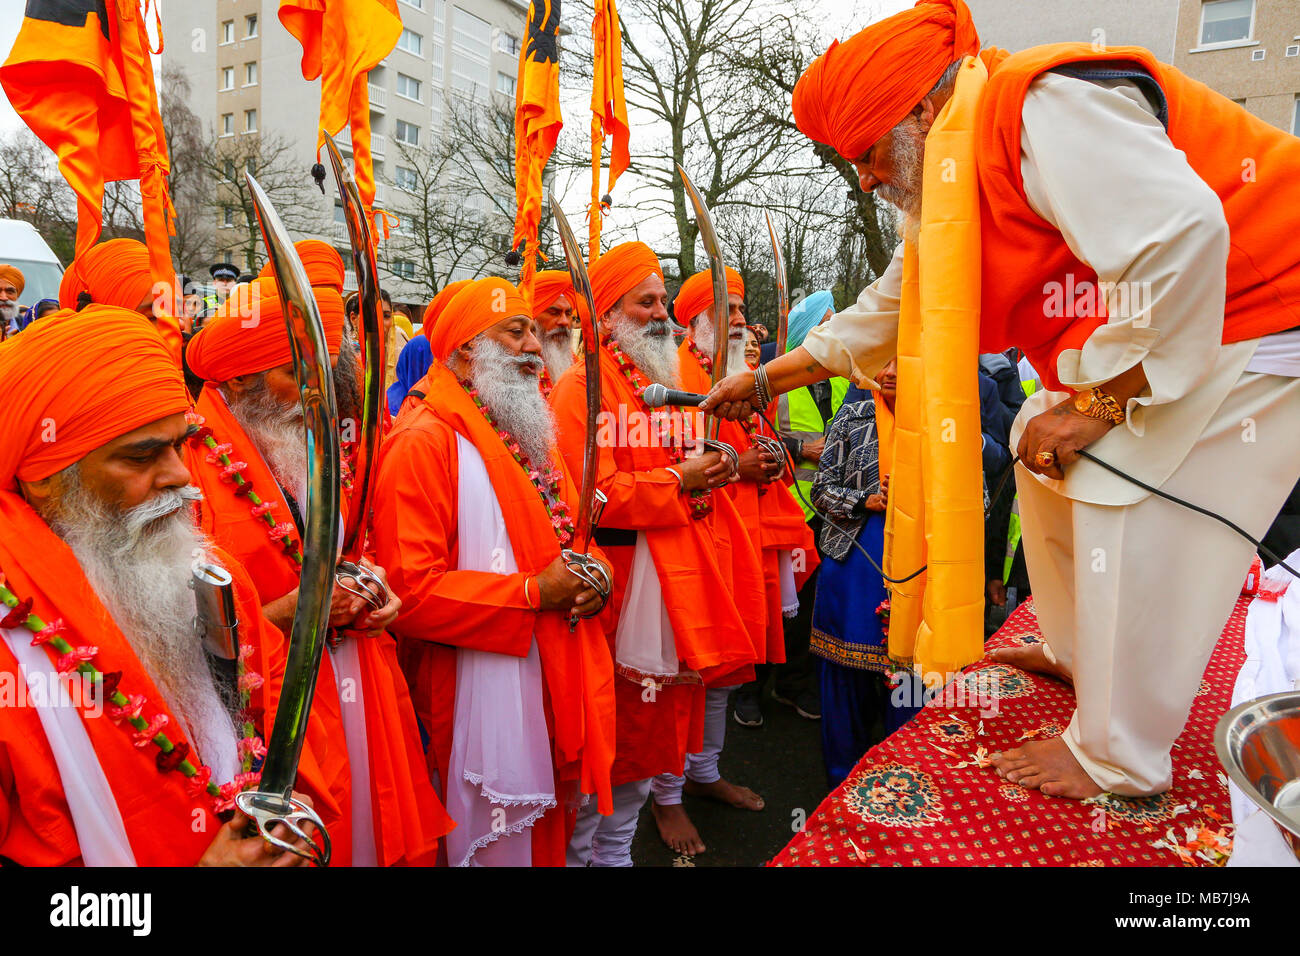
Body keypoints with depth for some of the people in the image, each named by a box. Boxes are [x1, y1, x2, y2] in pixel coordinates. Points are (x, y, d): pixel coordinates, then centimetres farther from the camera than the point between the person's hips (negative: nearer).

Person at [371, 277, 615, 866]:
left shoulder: (531, 434, 13)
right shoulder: (424, 442, -16)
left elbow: (573, 533, 21)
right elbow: (409, 590, -22)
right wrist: (534, 594, -20)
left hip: (558, 683, 8)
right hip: (483, 691, -8)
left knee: (552, 829, 21)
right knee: (497, 843, 9)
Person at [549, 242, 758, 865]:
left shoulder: (666, 380, 18)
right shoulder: (581, 387, -10)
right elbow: (588, 493, -19)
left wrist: (706, 483, 5)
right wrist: (675, 482, -16)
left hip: (673, 577, 8)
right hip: (613, 576, -8)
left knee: (650, 722, 16)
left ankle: (618, 848, 33)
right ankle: (580, 850, 24)